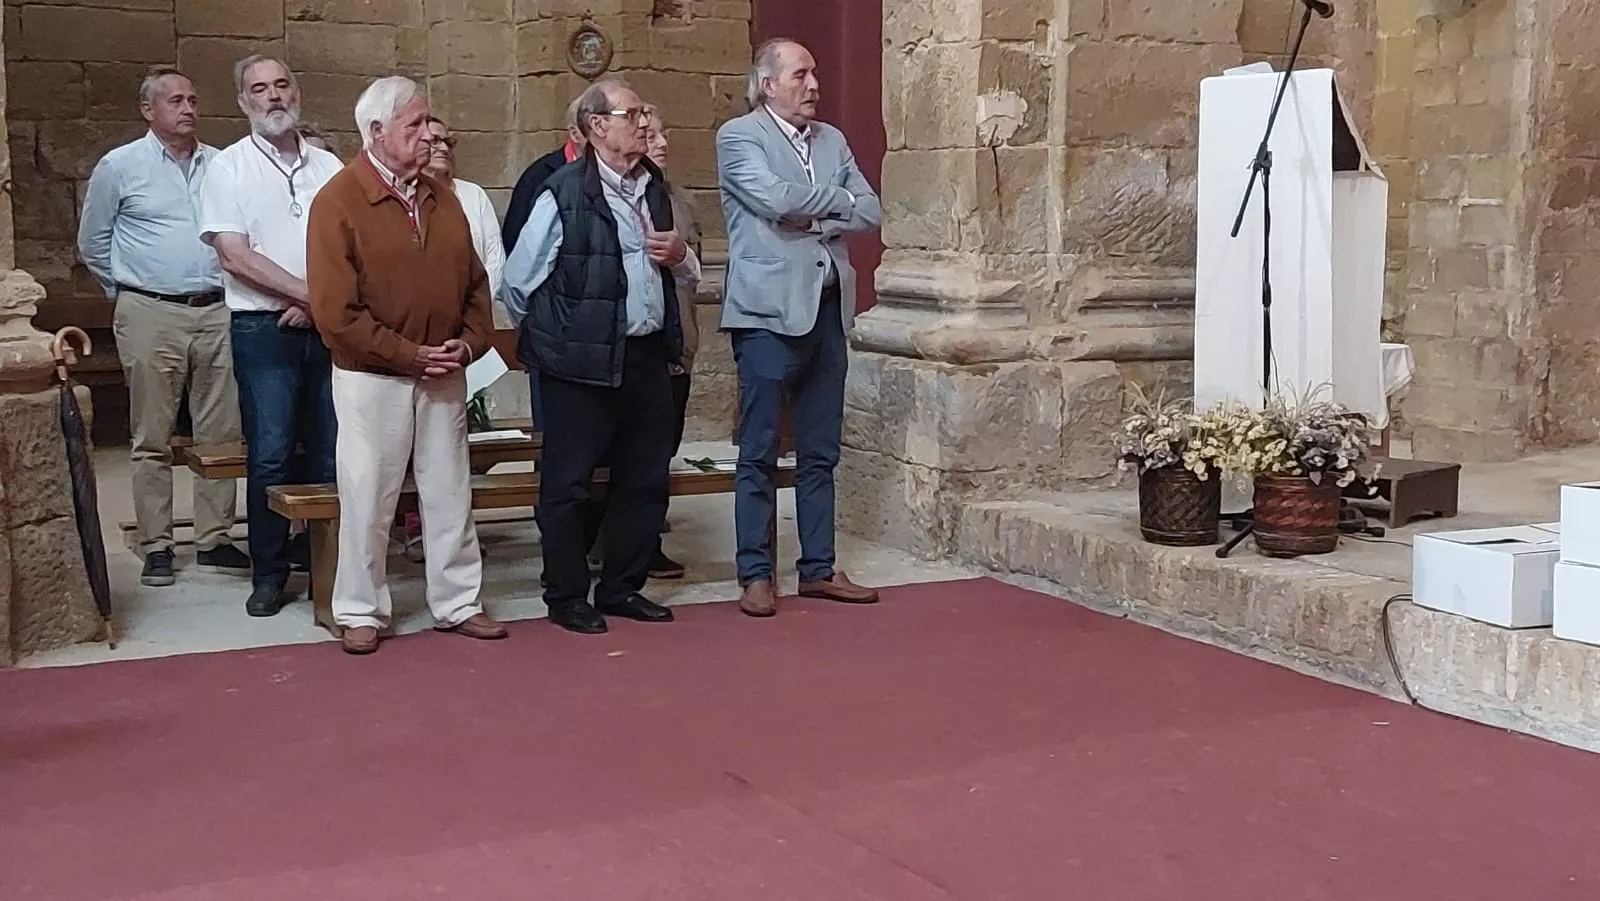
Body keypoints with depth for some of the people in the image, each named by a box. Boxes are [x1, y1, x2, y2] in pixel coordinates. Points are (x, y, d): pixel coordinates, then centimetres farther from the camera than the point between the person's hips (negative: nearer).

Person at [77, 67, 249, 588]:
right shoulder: (120, 166, 1)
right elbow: (93, 244, 9)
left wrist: (228, 288, 8)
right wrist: (129, 290, 10)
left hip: (216, 313, 3)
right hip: (151, 315, -3)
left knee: (220, 435, 5)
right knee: (153, 440, 1)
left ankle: (214, 540, 14)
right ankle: (156, 547, 8)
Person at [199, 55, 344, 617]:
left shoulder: (328, 167, 11)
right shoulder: (230, 167, 1)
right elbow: (235, 256, -8)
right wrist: (308, 292, -11)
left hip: (327, 328, 3)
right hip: (263, 330, -3)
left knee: (331, 453, 3)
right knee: (270, 456, -5)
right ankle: (269, 572, 6)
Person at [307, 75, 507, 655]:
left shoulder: (440, 198, 9)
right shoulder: (339, 201, -10)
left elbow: (474, 282, 14)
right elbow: (334, 309, -15)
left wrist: (468, 342, -3)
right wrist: (408, 355, -15)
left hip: (443, 377, 5)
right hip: (371, 377, -5)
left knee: (449, 493, 11)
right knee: (368, 497, 3)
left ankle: (457, 603, 22)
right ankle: (361, 611, 17)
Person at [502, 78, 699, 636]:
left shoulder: (653, 188, 12)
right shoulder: (565, 193, -11)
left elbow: (686, 275, 22)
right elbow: (518, 280, -10)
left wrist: (681, 256, -1)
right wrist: (548, 336, 3)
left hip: (647, 355, 7)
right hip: (583, 363, -7)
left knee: (646, 478, 12)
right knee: (567, 483, 2)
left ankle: (622, 588, 26)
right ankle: (566, 597, 15)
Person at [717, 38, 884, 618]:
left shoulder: (832, 140, 15)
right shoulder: (738, 136, -3)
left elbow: (871, 214, 8)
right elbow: (775, 199, -18)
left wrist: (814, 219, -8)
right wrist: (837, 199, -3)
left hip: (827, 307, 6)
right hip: (770, 310, -6)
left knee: (820, 452, 10)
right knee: (759, 453, -1)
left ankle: (818, 569, 18)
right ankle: (756, 575, 5)